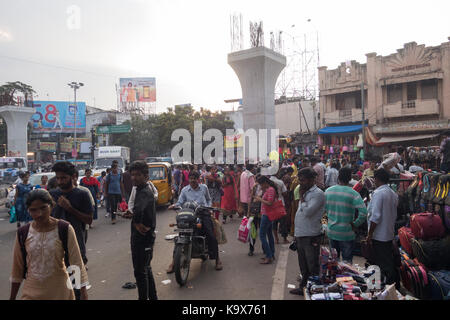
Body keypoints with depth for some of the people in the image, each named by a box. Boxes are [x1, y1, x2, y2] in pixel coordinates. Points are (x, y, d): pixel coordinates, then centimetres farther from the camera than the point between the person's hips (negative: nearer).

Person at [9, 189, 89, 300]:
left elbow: (77, 262, -12)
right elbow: (17, 267, 5)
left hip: (60, 292, -2)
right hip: (31, 292, 2)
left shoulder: (65, 230, -14)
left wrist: (83, 293, -13)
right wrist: (12, 297, 11)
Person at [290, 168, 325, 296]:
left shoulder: (318, 194, -16)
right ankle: (303, 288, 36)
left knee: (312, 267, 4)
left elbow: (307, 212, -26)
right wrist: (297, 233, 18)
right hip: (300, 235, 9)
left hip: (311, 236, -9)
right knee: (303, 266, 22)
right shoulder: (305, 192, 13)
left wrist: (301, 197, -14)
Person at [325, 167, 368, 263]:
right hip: (346, 234, -4)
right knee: (347, 262, 9)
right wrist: (355, 224, -9)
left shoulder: (328, 191, -2)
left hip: (331, 232, 4)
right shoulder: (353, 194, -15)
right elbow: (363, 212, -23)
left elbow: (324, 208, 7)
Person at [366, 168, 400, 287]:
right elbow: (394, 215, 15)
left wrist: (369, 235, -16)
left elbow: (375, 217, -22)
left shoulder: (378, 193, -19)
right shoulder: (393, 194, 7)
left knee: (383, 265, 1)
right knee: (390, 263, 18)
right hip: (390, 234, 8)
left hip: (379, 236, -8)